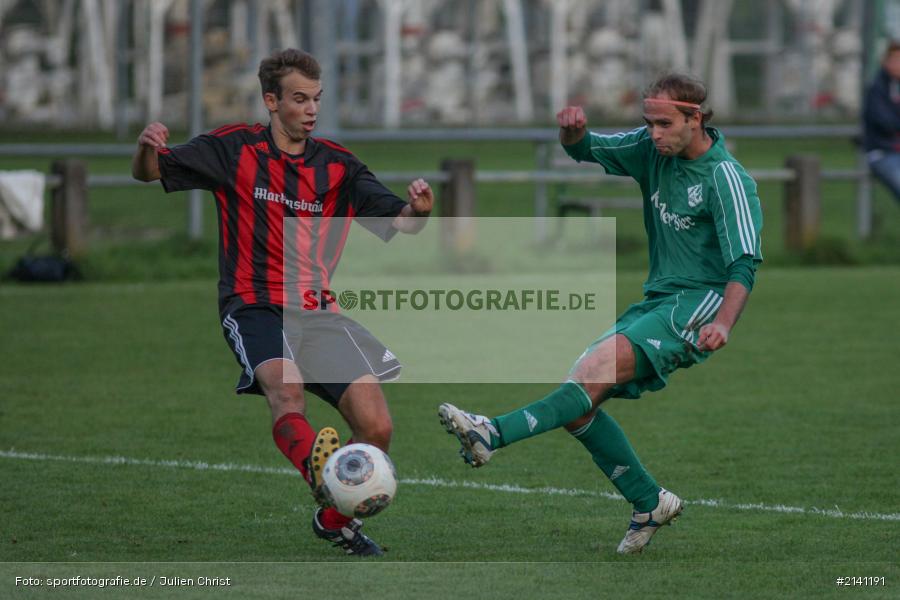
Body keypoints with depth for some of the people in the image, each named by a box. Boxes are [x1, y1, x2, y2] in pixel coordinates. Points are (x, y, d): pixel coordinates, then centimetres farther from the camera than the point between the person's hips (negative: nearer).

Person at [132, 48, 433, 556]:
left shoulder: (337, 165, 10)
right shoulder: (235, 149, 3)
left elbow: (399, 221, 4)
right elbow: (149, 172, 6)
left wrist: (418, 209, -20)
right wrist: (149, 148, -18)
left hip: (318, 312, 4)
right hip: (255, 307, -4)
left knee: (377, 428, -8)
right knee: (286, 385, -37)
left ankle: (336, 519, 16)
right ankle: (318, 471, -62)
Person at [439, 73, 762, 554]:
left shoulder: (727, 179, -14)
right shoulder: (653, 150, 7)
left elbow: (743, 264, -20)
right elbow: (585, 151, 15)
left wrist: (723, 323, -37)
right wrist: (573, 131, -11)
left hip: (699, 303, -8)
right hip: (658, 299, 8)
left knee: (600, 366, -29)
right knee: (579, 396, -4)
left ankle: (495, 434, -40)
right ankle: (649, 504, 6)